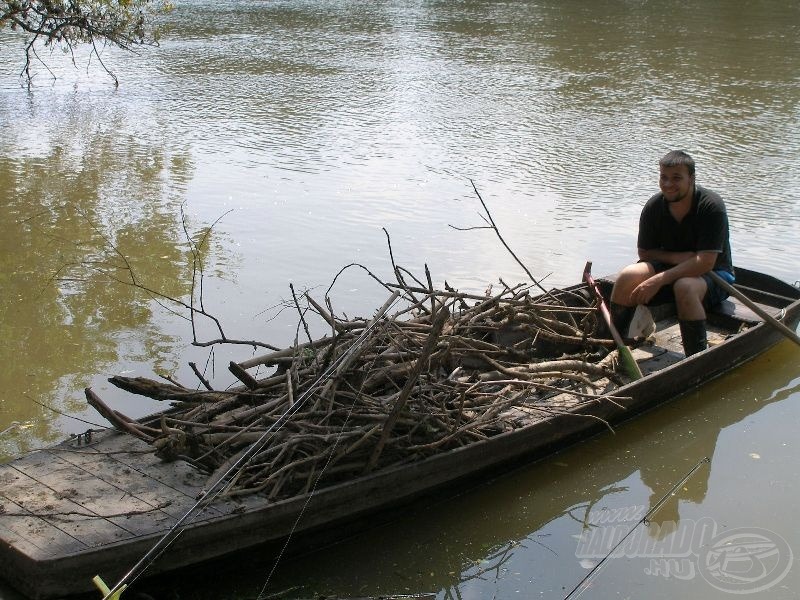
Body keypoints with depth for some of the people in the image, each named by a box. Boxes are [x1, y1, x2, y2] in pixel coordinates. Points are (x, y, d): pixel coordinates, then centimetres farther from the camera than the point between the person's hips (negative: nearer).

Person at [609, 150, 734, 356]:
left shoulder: (711, 206, -22)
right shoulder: (653, 207, -8)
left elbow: (705, 263, -26)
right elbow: (644, 253, 1)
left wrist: (659, 280, -30)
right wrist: (676, 257, -18)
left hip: (713, 276, -4)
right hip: (672, 269, 4)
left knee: (684, 286, -38)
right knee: (628, 276, -22)